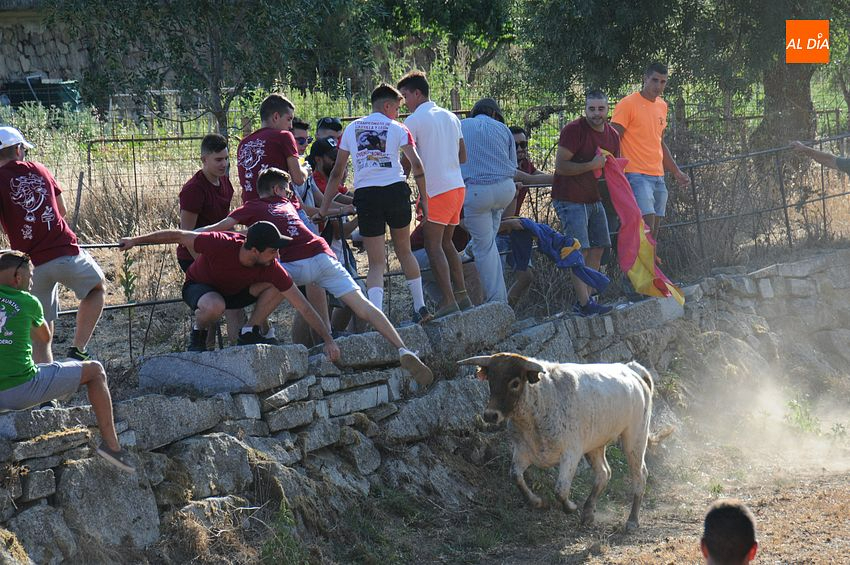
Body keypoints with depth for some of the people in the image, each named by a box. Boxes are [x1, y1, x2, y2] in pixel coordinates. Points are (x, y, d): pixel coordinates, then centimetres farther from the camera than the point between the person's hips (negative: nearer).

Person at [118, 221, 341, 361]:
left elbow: (304, 307, -22)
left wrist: (329, 340, -25)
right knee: (215, 306, -42)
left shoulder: (271, 268, -27)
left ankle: (248, 333, -5)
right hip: (198, 286, -4)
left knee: (277, 287, -21)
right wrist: (135, 240, -15)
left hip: (234, 292, 4)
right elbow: (178, 236, -24)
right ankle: (198, 335, -8)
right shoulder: (219, 244, -38)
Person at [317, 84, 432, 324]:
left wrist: (324, 208, 20)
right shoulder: (397, 128, 7)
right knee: (404, 251, 20)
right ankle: (420, 308, 22)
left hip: (365, 196, 1)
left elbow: (337, 172, 15)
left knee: (376, 263, 0)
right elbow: (417, 165, -2)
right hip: (396, 190, -1)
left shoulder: (351, 129, 14)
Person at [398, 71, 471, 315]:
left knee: (433, 246, -5)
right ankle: (461, 295, 14)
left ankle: (449, 302, -13)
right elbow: (463, 156, 19)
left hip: (435, 190, -8)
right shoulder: (450, 117, 15)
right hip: (457, 185, 8)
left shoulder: (414, 121, -7)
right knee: (446, 243, 17)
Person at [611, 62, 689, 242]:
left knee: (654, 230, 3)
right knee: (647, 223, -19)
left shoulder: (662, 106, 16)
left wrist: (676, 172, 25)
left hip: (658, 178, 8)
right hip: (637, 176, -8)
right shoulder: (627, 104, -7)